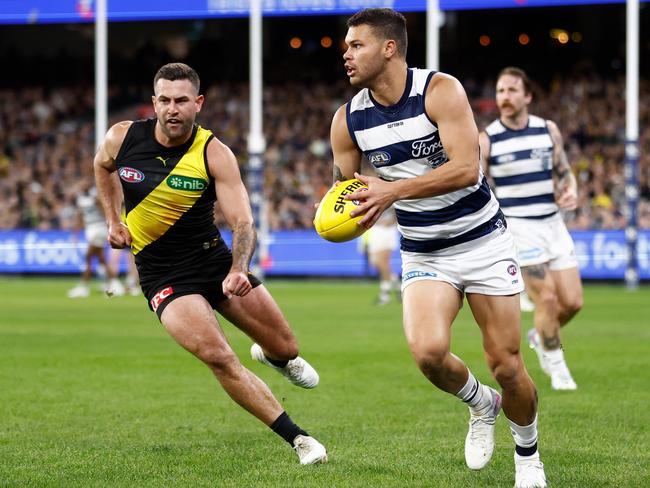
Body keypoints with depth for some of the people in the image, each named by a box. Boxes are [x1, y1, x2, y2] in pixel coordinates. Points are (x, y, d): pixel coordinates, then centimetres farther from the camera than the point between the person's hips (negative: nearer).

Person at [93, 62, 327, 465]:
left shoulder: (215, 154, -15)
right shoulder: (122, 138, -10)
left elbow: (243, 223, -22)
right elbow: (103, 166, 16)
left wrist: (239, 269, -40)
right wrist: (114, 221, 7)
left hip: (215, 259, 1)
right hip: (163, 276, -1)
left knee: (287, 349, 6)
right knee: (218, 357, -24)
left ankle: (271, 355, 48)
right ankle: (298, 439, -16)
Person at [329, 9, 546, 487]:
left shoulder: (440, 90, -18)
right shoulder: (348, 120, -4)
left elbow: (465, 169, -28)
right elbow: (345, 193, 8)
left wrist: (392, 191, -36)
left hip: (484, 241, -3)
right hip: (424, 254, 3)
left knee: (507, 365, -2)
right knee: (428, 351, -23)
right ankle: (481, 404, 10)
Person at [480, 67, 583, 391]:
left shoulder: (548, 130, 4)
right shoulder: (487, 140, -6)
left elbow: (565, 172, 13)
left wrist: (570, 191, -9)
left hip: (553, 223, 4)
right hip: (518, 227, -4)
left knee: (572, 302, 0)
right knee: (546, 298, -11)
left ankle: (540, 336, 31)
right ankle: (554, 363, 11)